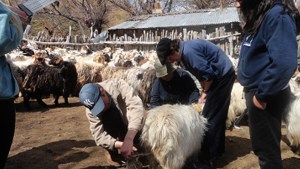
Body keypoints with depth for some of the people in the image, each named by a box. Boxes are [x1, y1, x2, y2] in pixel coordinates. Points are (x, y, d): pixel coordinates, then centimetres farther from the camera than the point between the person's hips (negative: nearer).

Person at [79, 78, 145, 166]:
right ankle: (113, 154, -9)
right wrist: (122, 145, -49)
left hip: (132, 126, -2)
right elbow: (99, 137, -31)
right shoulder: (90, 111, -26)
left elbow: (136, 106, -45)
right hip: (112, 130, 2)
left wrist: (128, 139, -55)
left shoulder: (117, 85, -35)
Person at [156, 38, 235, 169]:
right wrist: (204, 92, 7)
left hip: (222, 75, -10)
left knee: (209, 118, -7)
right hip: (224, 75, 10)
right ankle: (218, 150, 33)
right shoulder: (185, 52, 8)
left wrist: (205, 92, -8)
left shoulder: (189, 51, -23)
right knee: (218, 115, 18)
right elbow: (201, 73, 14)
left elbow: (208, 73, -23)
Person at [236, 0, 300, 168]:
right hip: (255, 90, 9)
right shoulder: (259, 16, 10)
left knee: (266, 147, 6)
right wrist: (252, 89, 12)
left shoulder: (277, 15, -21)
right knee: (263, 144, 23)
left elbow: (284, 63, -30)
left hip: (266, 95, -9)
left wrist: (262, 94, -22)